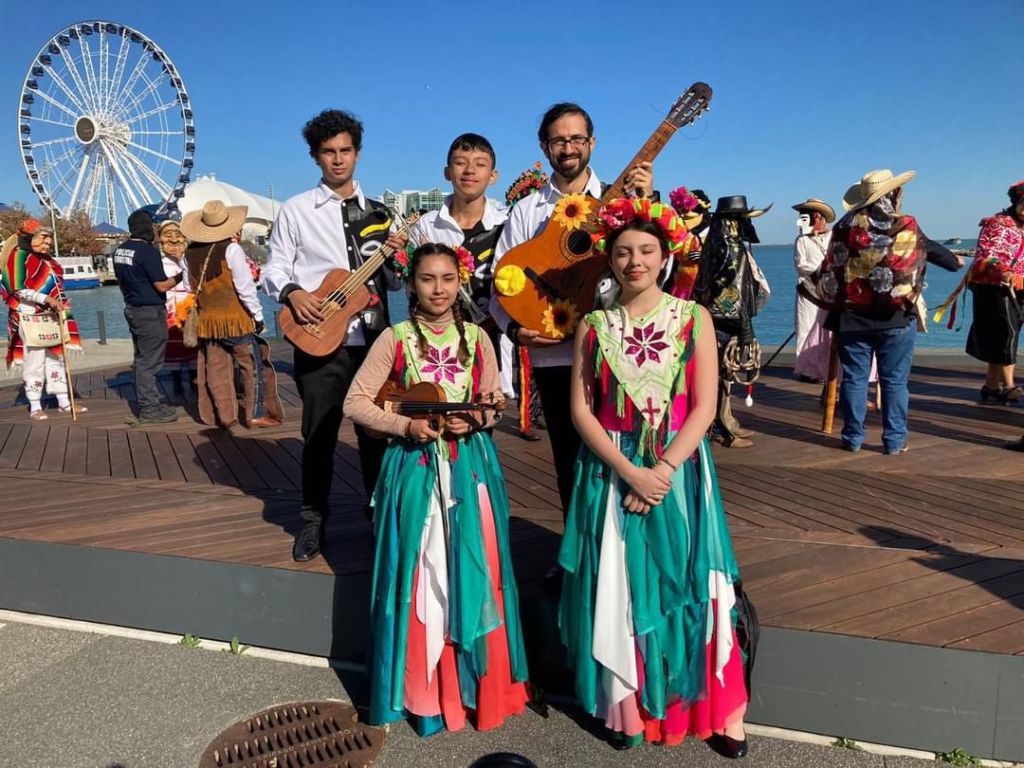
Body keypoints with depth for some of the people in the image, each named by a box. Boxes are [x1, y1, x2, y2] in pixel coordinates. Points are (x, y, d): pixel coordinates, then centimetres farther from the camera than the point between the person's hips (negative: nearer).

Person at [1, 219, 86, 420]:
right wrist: (46, 299, -23)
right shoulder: (19, 256, -9)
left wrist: (61, 305, 9)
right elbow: (18, 290, -17)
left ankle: (63, 401, 18)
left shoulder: (46, 258, 15)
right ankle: (35, 407, 4)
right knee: (34, 360, -4)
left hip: (52, 317, 8)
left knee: (56, 358, 11)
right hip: (30, 318, -8)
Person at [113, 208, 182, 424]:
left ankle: (147, 404, 23)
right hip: (150, 312, -9)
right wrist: (181, 276, -3)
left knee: (141, 359, 15)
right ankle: (149, 409, 1)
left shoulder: (119, 250, 9)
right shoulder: (148, 251, -17)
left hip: (132, 309, 9)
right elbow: (162, 286, -16)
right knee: (149, 362, -4)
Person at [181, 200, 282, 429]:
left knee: (216, 368, 11)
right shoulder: (231, 249, -14)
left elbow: (188, 286, 12)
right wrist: (258, 315, -7)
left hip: (206, 319, 6)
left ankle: (224, 415, 15)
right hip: (235, 318, -5)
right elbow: (246, 287, -14)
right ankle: (256, 414, 5)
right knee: (253, 365, 5)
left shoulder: (190, 252, 4)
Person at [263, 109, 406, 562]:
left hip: (373, 337, 2)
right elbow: (274, 270, 3)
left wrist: (396, 257, -6)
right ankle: (313, 519, 21)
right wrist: (292, 293, -17)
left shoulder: (378, 212, 12)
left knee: (377, 429, 9)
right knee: (319, 433, 6)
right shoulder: (295, 211, 5)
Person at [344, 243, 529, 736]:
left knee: (472, 571, 5)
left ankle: (474, 682, 24)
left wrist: (474, 421, -13)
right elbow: (355, 403, -5)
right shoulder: (395, 339, -4)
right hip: (415, 466, -2)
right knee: (420, 574, 3)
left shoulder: (476, 338, 3)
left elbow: (496, 402, 8)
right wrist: (406, 425, -17)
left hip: (470, 465, 2)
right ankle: (423, 689, 20)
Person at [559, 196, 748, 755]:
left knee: (686, 586, 3)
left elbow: (704, 409, -5)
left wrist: (663, 471, -15)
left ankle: (714, 711, 19)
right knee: (616, 588, 5)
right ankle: (625, 707, 22)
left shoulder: (693, 318, 0)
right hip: (611, 473, 1)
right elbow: (581, 410, -3)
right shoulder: (594, 325, 3)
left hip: (678, 471, -1)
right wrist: (628, 471, -14)